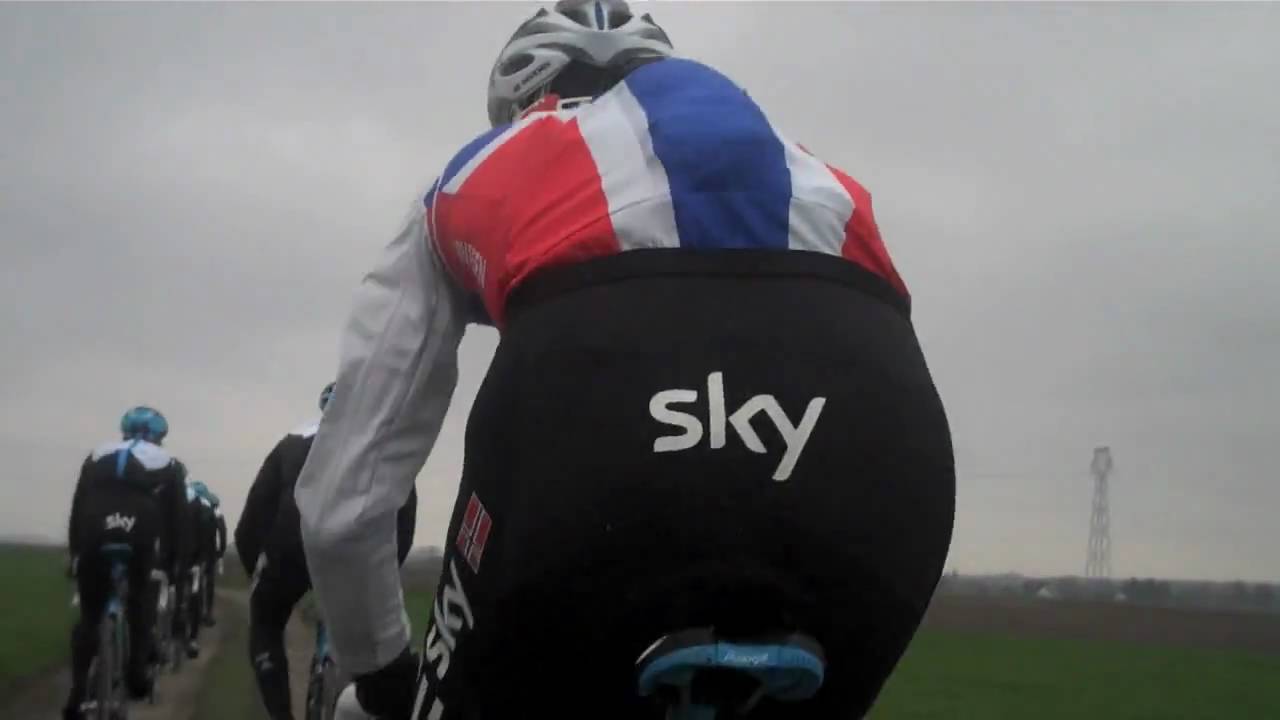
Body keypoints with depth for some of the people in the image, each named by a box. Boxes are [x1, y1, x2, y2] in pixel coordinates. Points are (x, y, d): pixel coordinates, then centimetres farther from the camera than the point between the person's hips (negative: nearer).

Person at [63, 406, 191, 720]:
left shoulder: (97, 456, 26)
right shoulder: (168, 463, 19)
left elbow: (77, 508, 21)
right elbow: (176, 516, 15)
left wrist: (74, 552, 23)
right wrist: (171, 561, 20)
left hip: (94, 539, 2)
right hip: (139, 539, -2)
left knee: (89, 616, 13)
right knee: (141, 608, 21)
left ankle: (78, 692, 4)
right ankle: (137, 673, 10)